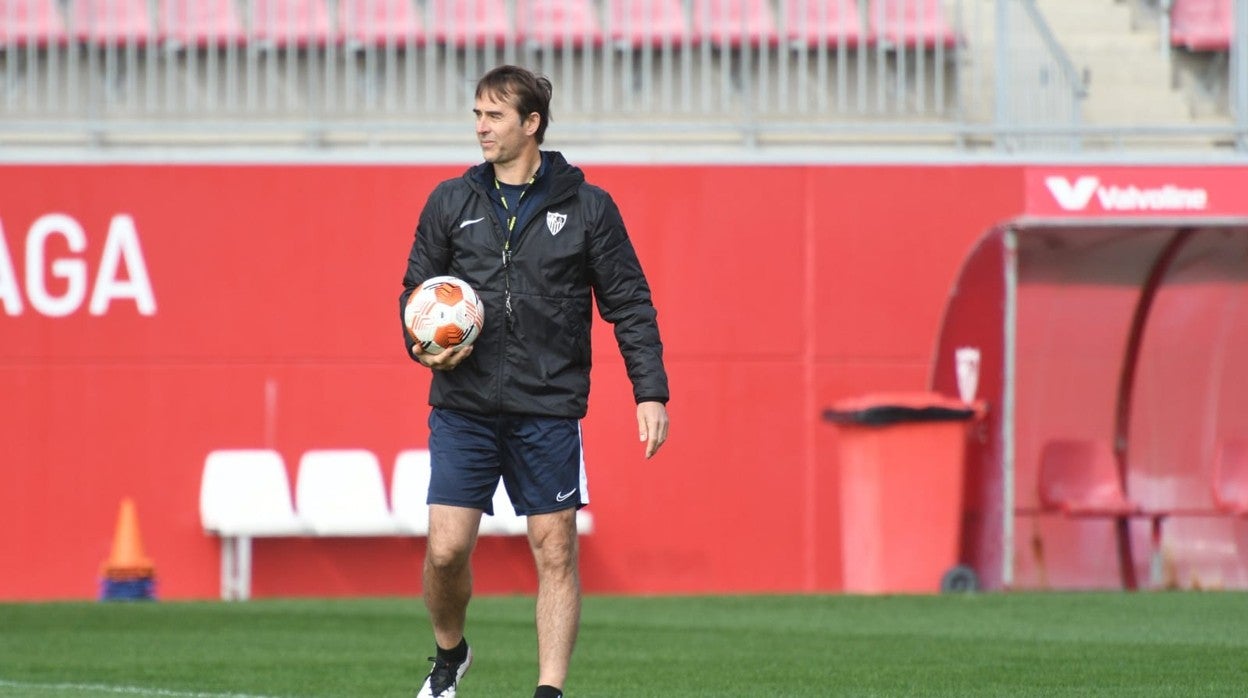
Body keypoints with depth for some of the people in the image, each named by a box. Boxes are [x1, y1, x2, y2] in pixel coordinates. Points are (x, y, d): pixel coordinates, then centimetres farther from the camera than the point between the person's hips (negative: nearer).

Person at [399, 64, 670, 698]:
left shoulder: (587, 208, 3)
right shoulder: (451, 203, 8)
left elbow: (629, 305, 5)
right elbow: (417, 289, 15)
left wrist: (650, 392, -3)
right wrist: (423, 345, -6)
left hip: (549, 412, -1)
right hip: (463, 408, 1)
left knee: (556, 551, -1)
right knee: (446, 548, -5)